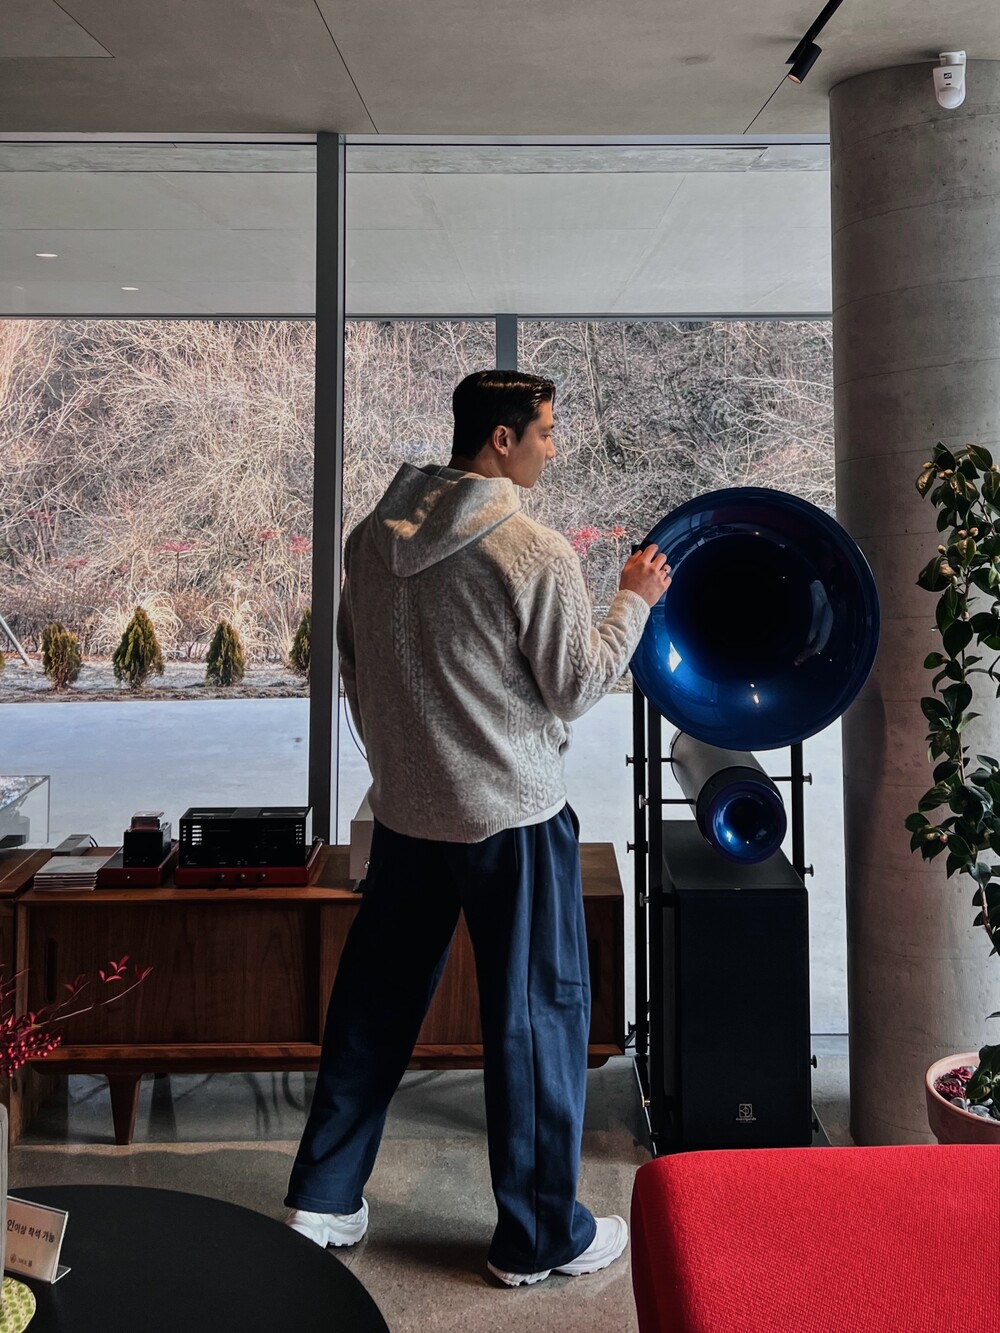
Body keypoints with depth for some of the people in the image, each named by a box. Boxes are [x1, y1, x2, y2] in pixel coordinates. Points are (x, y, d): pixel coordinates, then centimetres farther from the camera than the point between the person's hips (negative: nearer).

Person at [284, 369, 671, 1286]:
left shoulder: (373, 537, 4)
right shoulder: (536, 552, -17)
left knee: (375, 1002, 18)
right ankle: (540, 1236, 22)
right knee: (537, 1014, 8)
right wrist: (635, 599, 3)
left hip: (403, 810, 7)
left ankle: (326, 1199, 31)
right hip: (510, 817, -6)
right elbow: (575, 688, -10)